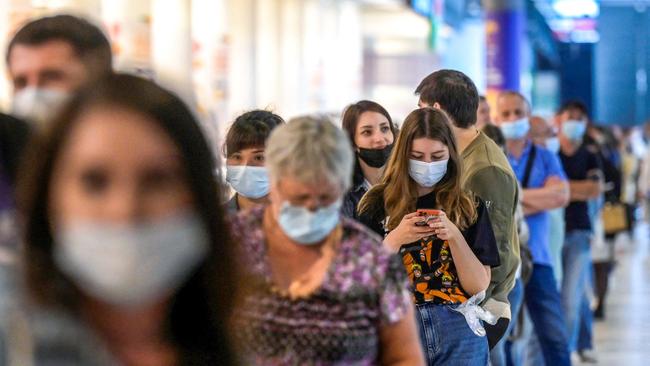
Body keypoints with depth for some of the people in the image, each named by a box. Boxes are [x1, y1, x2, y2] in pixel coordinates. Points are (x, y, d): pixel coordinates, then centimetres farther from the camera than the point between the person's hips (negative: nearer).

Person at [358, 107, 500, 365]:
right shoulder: (378, 205, 2)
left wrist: (454, 236, -13)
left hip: (457, 333, 0)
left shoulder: (468, 207, 3)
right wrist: (395, 240, -15)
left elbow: (479, 286, -1)